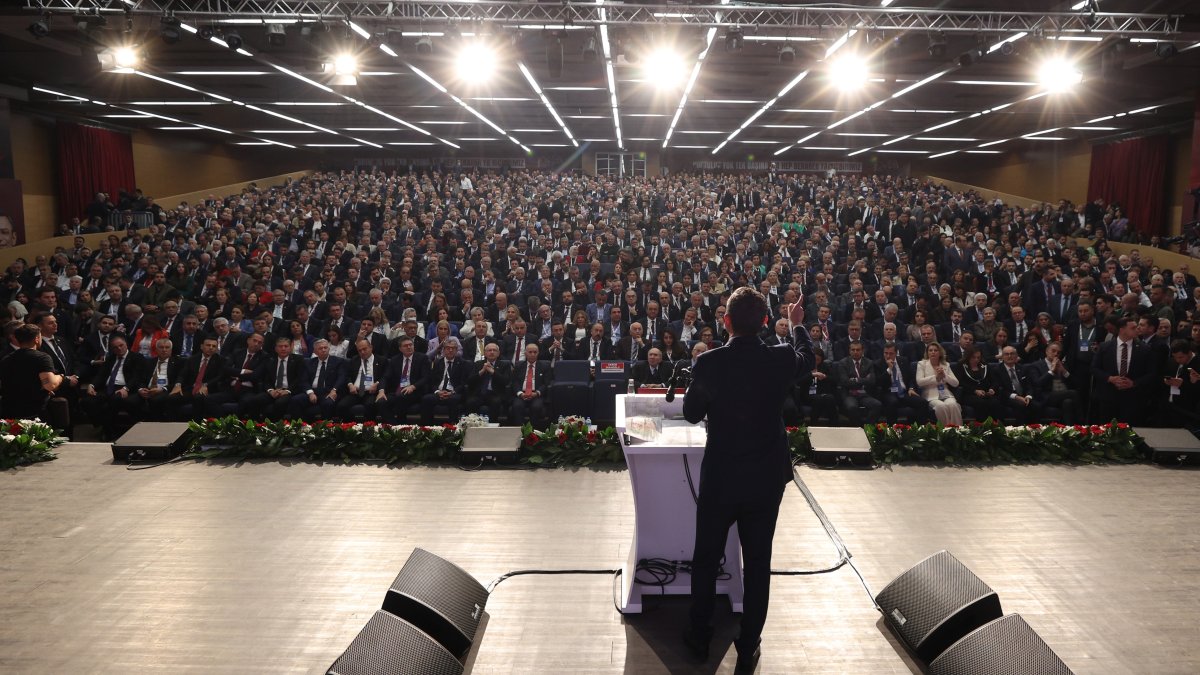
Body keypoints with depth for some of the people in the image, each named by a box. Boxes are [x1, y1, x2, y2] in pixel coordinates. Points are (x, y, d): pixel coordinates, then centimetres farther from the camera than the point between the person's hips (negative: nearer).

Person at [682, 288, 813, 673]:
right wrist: (798, 324, 32)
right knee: (758, 564, 14)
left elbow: (691, 414, -2)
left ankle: (699, 638, 32)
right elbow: (807, 358, 15)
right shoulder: (781, 360, -11)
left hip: (719, 478, -1)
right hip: (767, 479, 2)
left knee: (706, 560, 17)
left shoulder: (709, 362, -17)